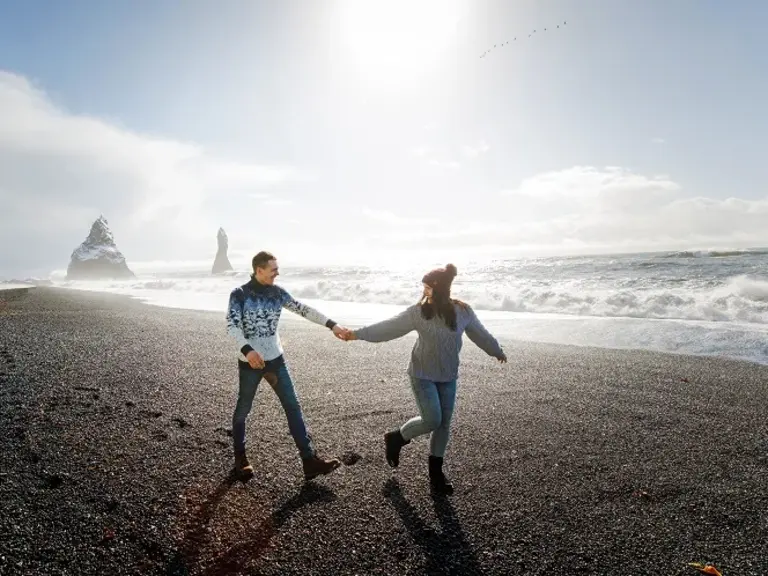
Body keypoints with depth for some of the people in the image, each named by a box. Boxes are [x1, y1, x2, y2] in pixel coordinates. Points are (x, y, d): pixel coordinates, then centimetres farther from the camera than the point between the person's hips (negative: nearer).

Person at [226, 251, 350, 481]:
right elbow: (232, 325, -22)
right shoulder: (239, 295, -11)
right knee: (243, 410, 11)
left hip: (276, 359, 4)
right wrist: (247, 350, -38)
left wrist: (332, 324, -4)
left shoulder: (277, 293, 2)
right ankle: (240, 459, 33)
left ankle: (309, 460, 5)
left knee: (293, 407, 1)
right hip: (250, 362, -4)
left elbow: (304, 310, 3)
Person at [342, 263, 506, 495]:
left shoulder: (463, 312, -6)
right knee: (432, 420, -10)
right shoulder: (418, 312, -13)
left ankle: (436, 471, 26)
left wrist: (497, 352, 25)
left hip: (448, 376, 3)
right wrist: (358, 334, -12)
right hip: (423, 374, -3)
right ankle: (396, 437, 18)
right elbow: (388, 327, -9)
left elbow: (480, 334, 10)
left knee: (444, 424, 8)